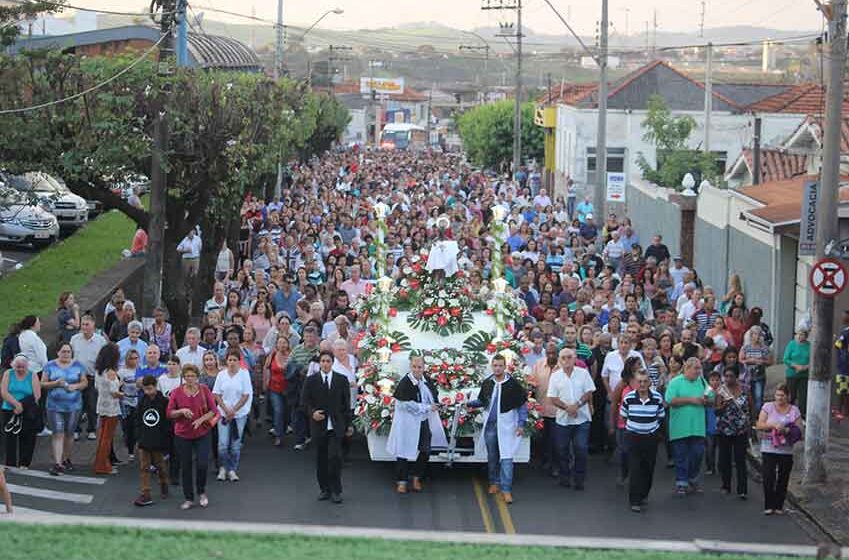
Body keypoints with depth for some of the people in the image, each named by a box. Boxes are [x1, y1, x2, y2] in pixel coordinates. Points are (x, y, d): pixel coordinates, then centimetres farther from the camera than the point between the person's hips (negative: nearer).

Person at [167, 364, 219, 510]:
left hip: (202, 434, -1)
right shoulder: (176, 392, -2)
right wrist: (181, 411, -19)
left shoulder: (204, 390, -3)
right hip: (182, 435, 1)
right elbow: (169, 413, -1)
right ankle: (189, 499, 18)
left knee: (202, 464, -10)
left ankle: (201, 492, 16)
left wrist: (201, 419, -17)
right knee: (185, 468, 5)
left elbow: (213, 410, -1)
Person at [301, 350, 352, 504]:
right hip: (318, 425, 1)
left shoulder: (342, 380, 4)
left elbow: (346, 403, 7)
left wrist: (349, 424, 7)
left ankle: (336, 491, -1)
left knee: (335, 457, -10)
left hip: (336, 426, -1)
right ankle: (324, 489, 18)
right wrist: (312, 412, -15)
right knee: (321, 459, 6)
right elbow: (305, 401, 4)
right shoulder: (311, 380, 3)